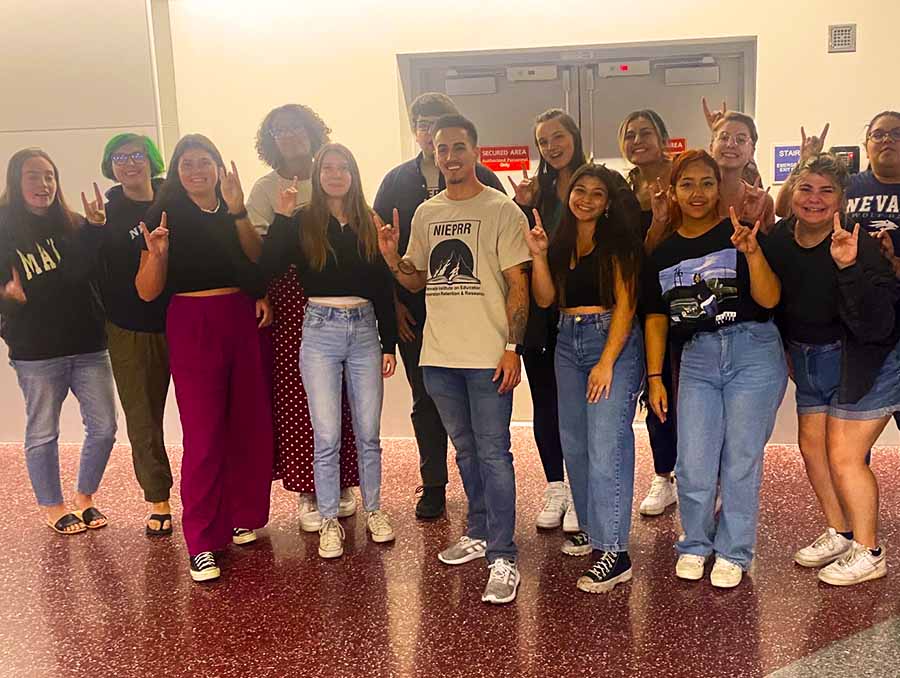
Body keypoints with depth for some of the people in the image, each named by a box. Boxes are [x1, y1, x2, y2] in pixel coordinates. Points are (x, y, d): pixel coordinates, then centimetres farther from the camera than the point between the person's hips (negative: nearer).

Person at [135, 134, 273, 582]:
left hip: (242, 320, 4)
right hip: (192, 326, -4)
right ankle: (202, 543, 3)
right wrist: (156, 254, -21)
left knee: (250, 426, 5)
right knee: (204, 434, -5)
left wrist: (238, 211, -13)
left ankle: (240, 517, 24)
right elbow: (147, 292, -3)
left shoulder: (234, 212, 13)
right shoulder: (165, 215, 1)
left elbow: (258, 260, -4)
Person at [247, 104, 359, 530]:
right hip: (289, 297, -1)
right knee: (296, 396, -2)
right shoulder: (266, 188, 7)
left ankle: (341, 484, 18)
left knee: (340, 394, 2)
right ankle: (307, 492, 10)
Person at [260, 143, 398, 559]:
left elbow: (384, 287, 9)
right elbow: (267, 268, -12)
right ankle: (330, 521, 15)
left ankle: (373, 511, 25)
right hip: (320, 329, -2)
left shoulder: (368, 224, 7)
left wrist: (389, 344, 6)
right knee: (327, 436, 1)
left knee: (368, 432, 9)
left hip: (364, 328, 2)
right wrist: (281, 217, -16)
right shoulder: (301, 223, 1)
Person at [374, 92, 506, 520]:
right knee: (425, 401, 10)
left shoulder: (481, 179, 1)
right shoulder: (396, 182, 9)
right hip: (414, 312, 3)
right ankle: (433, 486, 24)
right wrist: (393, 302, 1)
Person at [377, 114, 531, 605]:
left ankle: (503, 558, 4)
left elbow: (517, 284, -7)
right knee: (465, 449, 17)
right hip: (439, 355, 6)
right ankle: (479, 533, 33)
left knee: (493, 454, -4)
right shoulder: (426, 213, 12)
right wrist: (391, 257, -2)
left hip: (488, 356, -5)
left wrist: (512, 348, -15)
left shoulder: (501, 210, -4)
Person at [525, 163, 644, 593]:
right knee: (575, 444, 11)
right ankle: (593, 528, 27)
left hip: (613, 340, -6)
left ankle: (613, 552, -8)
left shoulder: (618, 241, -3)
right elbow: (545, 299, 7)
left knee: (606, 447, -12)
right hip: (568, 342, 7)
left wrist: (607, 362, -16)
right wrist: (538, 255, -6)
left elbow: (625, 303, -9)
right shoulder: (560, 242, 13)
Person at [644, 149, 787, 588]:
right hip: (697, 359, 3)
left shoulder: (738, 234, -1)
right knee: (693, 466, 1)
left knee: (741, 460, 4)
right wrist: (654, 377, 8)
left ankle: (733, 552, 22)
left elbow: (769, 299, -10)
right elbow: (656, 317, 12)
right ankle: (695, 545, 26)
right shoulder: (663, 252, 10)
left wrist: (753, 253, -26)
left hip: (753, 353, -3)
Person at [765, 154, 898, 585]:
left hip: (865, 363, -6)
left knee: (843, 457, -5)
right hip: (809, 361, 7)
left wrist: (848, 268, -44)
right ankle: (838, 533, 34)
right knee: (812, 448, 13)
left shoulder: (861, 247, -25)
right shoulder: (778, 240, -8)